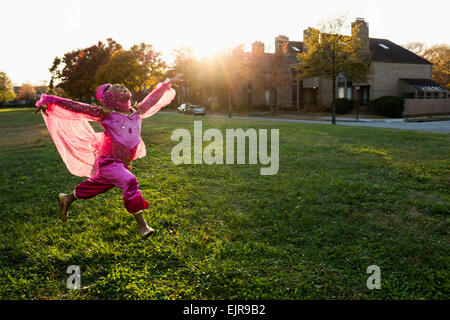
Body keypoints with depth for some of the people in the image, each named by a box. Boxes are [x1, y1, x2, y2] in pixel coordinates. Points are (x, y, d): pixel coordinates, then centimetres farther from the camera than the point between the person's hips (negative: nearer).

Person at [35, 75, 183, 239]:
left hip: (123, 164, 6)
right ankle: (141, 224, -18)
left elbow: (152, 99, 21)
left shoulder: (137, 112, 7)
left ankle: (67, 198, 44)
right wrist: (49, 101, -6)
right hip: (109, 162, -6)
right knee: (129, 182, -25)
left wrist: (168, 83, 31)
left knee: (96, 185, 19)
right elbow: (77, 107, -6)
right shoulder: (105, 113, -7)